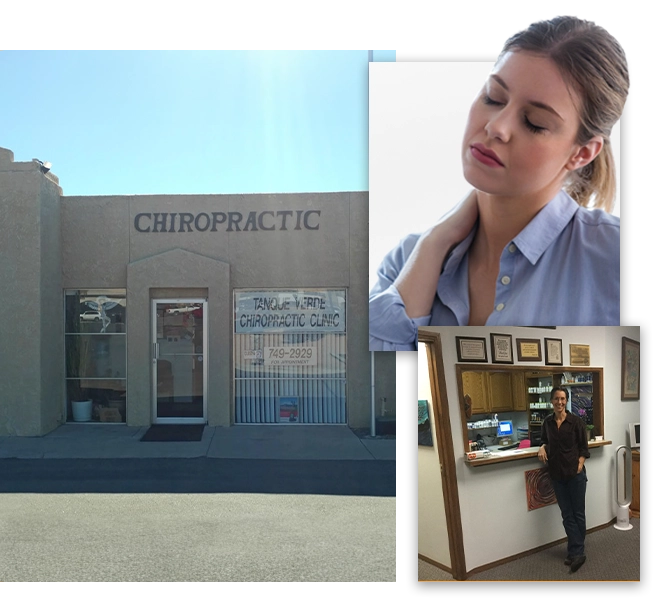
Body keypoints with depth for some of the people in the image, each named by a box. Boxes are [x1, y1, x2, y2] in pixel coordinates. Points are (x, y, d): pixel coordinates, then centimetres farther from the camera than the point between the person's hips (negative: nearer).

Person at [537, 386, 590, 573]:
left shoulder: (576, 421, -8)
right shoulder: (547, 422, 3)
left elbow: (584, 447, -3)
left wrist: (579, 465, -13)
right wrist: (542, 448, -5)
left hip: (575, 473, -3)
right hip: (557, 475, 4)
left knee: (578, 513, 6)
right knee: (567, 515, 7)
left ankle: (575, 552, 16)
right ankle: (577, 552, 14)